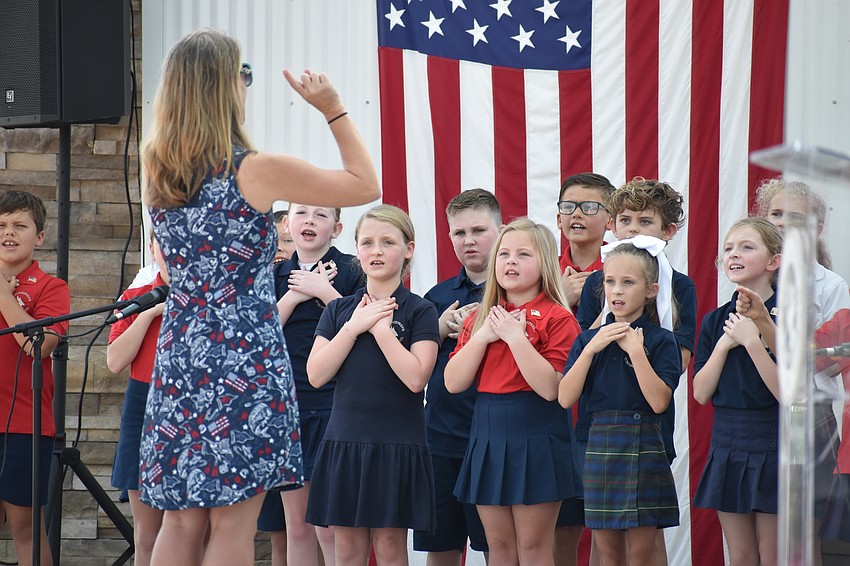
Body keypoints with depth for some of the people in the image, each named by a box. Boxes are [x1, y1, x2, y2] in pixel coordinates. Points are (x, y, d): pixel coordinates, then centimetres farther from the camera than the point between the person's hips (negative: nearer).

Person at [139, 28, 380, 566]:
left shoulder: (158, 174, 5)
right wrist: (334, 109, 9)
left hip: (180, 357, 6)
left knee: (181, 520, 8)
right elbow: (366, 184, 0)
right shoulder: (257, 171, -11)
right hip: (245, 360, -6)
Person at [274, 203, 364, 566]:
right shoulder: (275, 276, 12)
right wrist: (294, 295, -9)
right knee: (297, 528, 7)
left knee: (329, 528, -8)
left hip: (333, 408, -5)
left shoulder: (350, 272, -1)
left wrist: (324, 292, -13)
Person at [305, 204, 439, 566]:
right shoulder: (339, 310, 9)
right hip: (344, 440, 4)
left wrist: (381, 328, -13)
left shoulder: (419, 311, -2)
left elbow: (416, 377, -15)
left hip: (397, 445, -3)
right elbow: (316, 374, -2)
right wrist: (354, 327, -8)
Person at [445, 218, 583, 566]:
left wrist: (515, 336, -19)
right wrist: (483, 335, -9)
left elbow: (551, 388, -18)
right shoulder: (480, 318, 10)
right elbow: (453, 383, 2)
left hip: (536, 436, -6)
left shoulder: (557, 318, -7)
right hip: (488, 432, 6)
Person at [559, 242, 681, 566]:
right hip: (600, 447, 3)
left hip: (643, 450, -3)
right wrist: (592, 347, -11)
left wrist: (635, 350, -17)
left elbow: (659, 401, -15)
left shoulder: (661, 341, -3)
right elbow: (565, 398, -4)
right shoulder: (589, 338, 7)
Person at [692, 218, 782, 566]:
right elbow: (701, 393, 2)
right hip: (727, 447, 5)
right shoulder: (716, 321, 7)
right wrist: (724, 344, -10)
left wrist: (751, 341, -22)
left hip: (772, 446, -5)